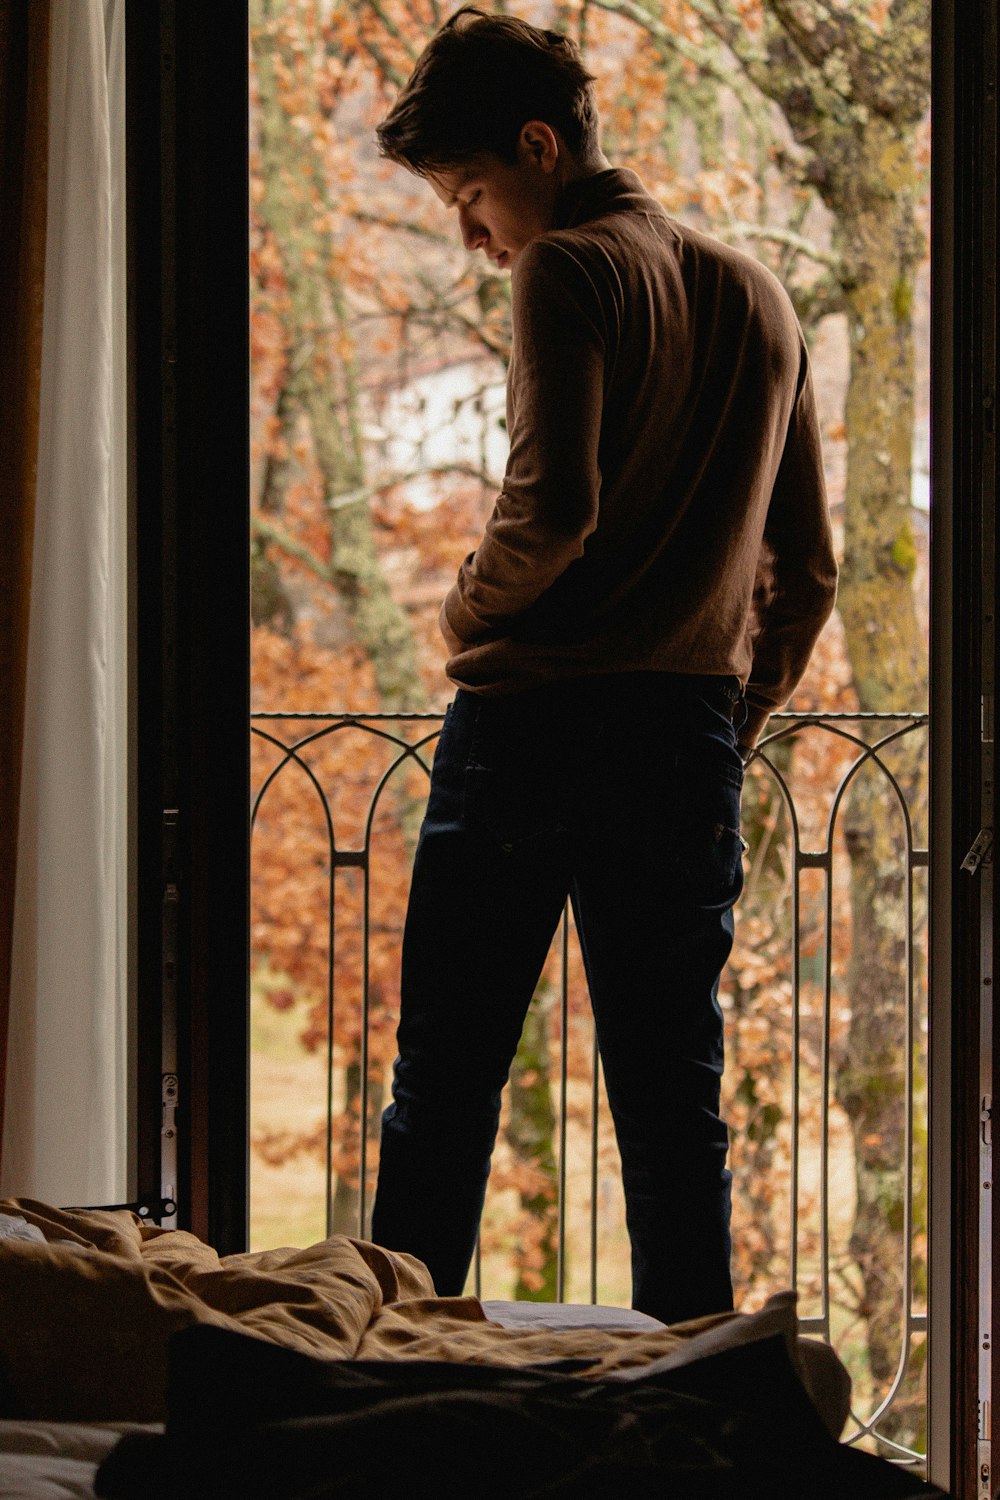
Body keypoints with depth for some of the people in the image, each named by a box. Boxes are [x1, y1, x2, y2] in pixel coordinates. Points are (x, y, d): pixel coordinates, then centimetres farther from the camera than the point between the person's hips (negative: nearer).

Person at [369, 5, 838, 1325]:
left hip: (535, 721, -6)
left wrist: (467, 611, -2)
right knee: (673, 1104, 7)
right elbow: (808, 568, 17)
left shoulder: (569, 272, -5)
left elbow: (553, 508, -19)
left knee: (446, 1085, 2)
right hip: (694, 741, 6)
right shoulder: (758, 297, 16)